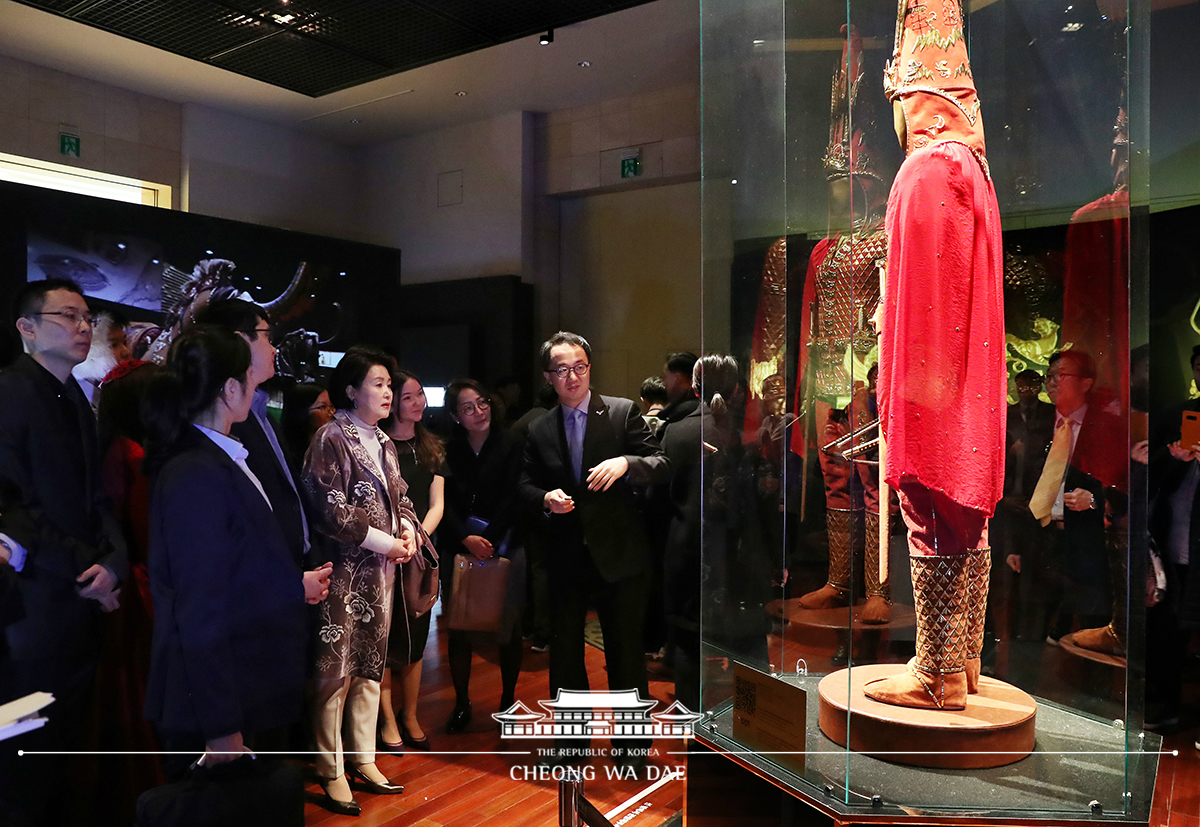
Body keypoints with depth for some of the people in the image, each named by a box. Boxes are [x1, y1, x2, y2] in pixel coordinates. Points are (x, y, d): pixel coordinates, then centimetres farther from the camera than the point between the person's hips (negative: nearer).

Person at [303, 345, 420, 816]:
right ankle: (331, 772, 12)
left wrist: (407, 529, -2)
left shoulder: (382, 442, 14)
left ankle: (362, 759, 25)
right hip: (344, 569, -8)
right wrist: (384, 542, -14)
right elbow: (330, 508, -16)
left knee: (371, 664, 13)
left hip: (381, 570, 8)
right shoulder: (331, 439, -10)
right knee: (336, 668, -1)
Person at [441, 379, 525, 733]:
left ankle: (508, 701, 23)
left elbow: (511, 499, -7)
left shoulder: (511, 445, -3)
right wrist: (466, 538, -17)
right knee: (459, 628, 4)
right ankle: (462, 704, 20)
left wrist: (489, 540, -14)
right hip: (461, 550, 2)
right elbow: (446, 503, -3)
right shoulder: (448, 451, 2)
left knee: (509, 627, 6)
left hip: (505, 548, -1)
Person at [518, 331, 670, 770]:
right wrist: (545, 498, -12)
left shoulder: (623, 412, -3)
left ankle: (630, 738, 27)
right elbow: (526, 486, 10)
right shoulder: (539, 430, 7)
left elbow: (662, 465, -7)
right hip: (566, 556, 3)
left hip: (619, 553, -3)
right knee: (564, 649, 14)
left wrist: (626, 462, -26)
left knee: (625, 649, 8)